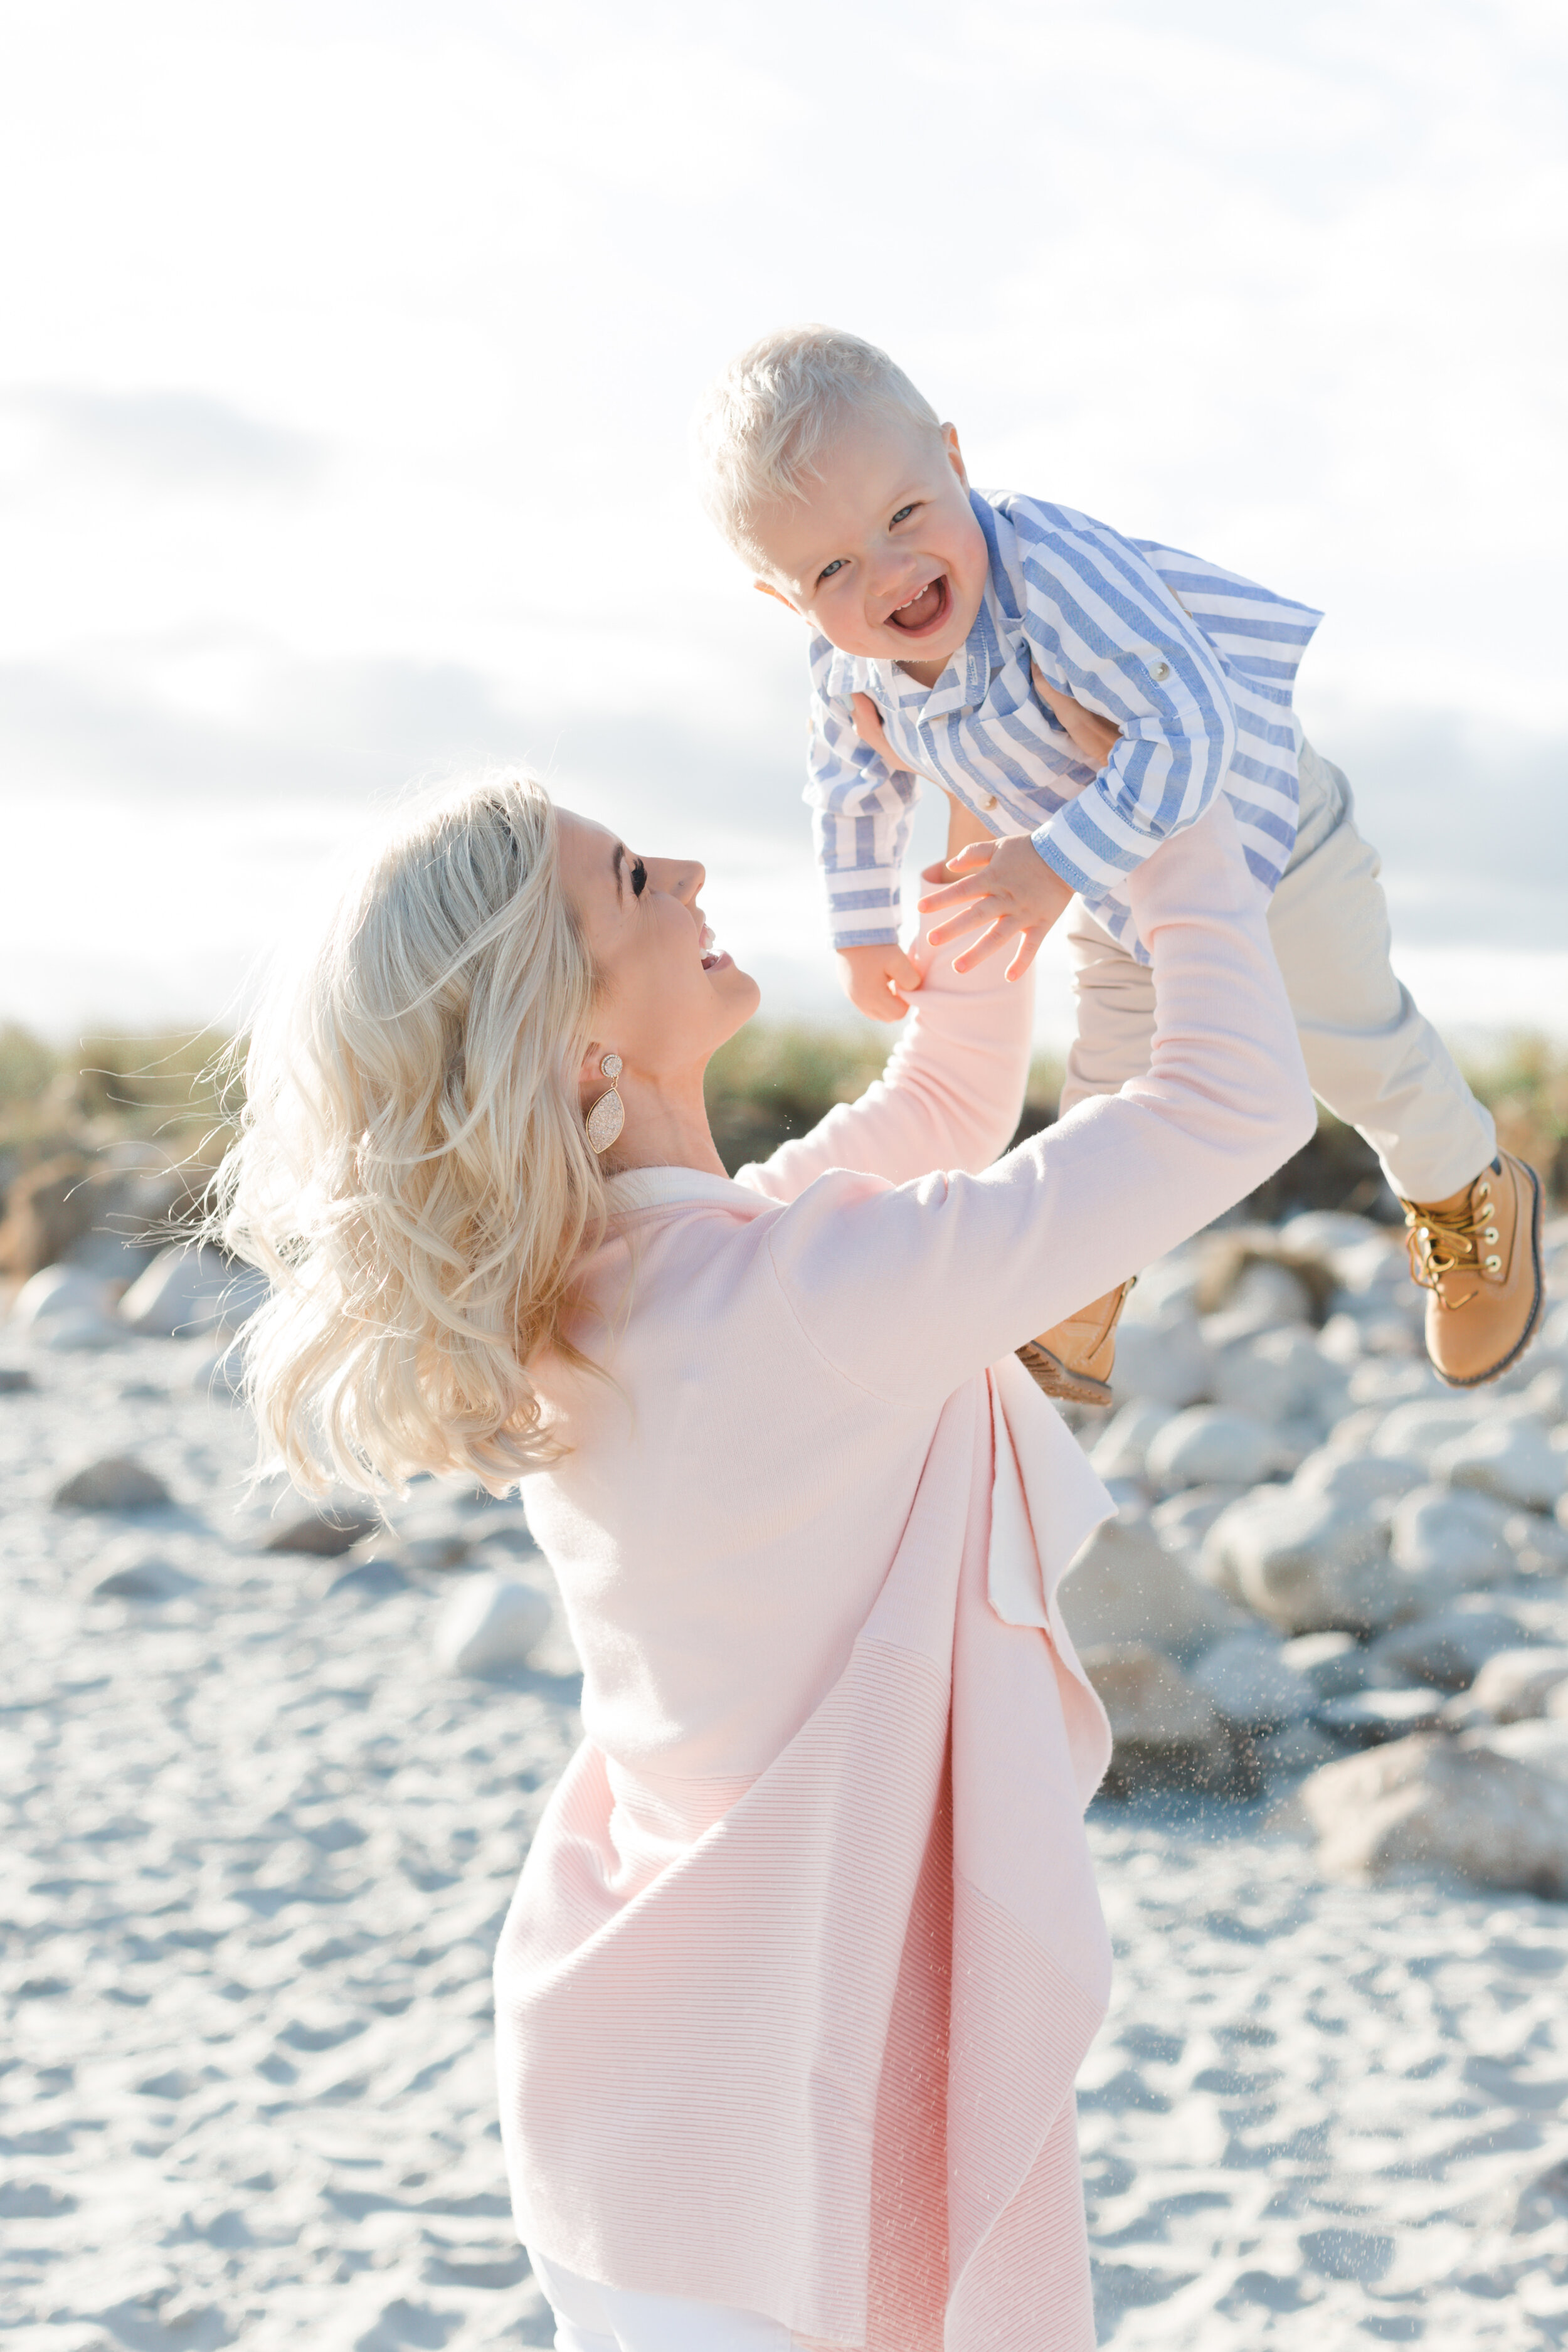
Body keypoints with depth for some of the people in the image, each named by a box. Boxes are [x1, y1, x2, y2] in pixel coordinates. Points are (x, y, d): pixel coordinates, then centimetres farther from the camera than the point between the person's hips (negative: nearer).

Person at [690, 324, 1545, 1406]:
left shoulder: (1053, 566, -43)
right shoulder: (849, 674, -20)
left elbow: (1189, 729, -48)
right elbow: (855, 789, 3)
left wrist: (1060, 865, -54)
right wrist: (865, 935, 11)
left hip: (1265, 843, -5)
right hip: (1124, 899, 5)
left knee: (1364, 1056, 16)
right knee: (1108, 1091, 21)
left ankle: (1471, 1194, 47)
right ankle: (1079, 1315, 44)